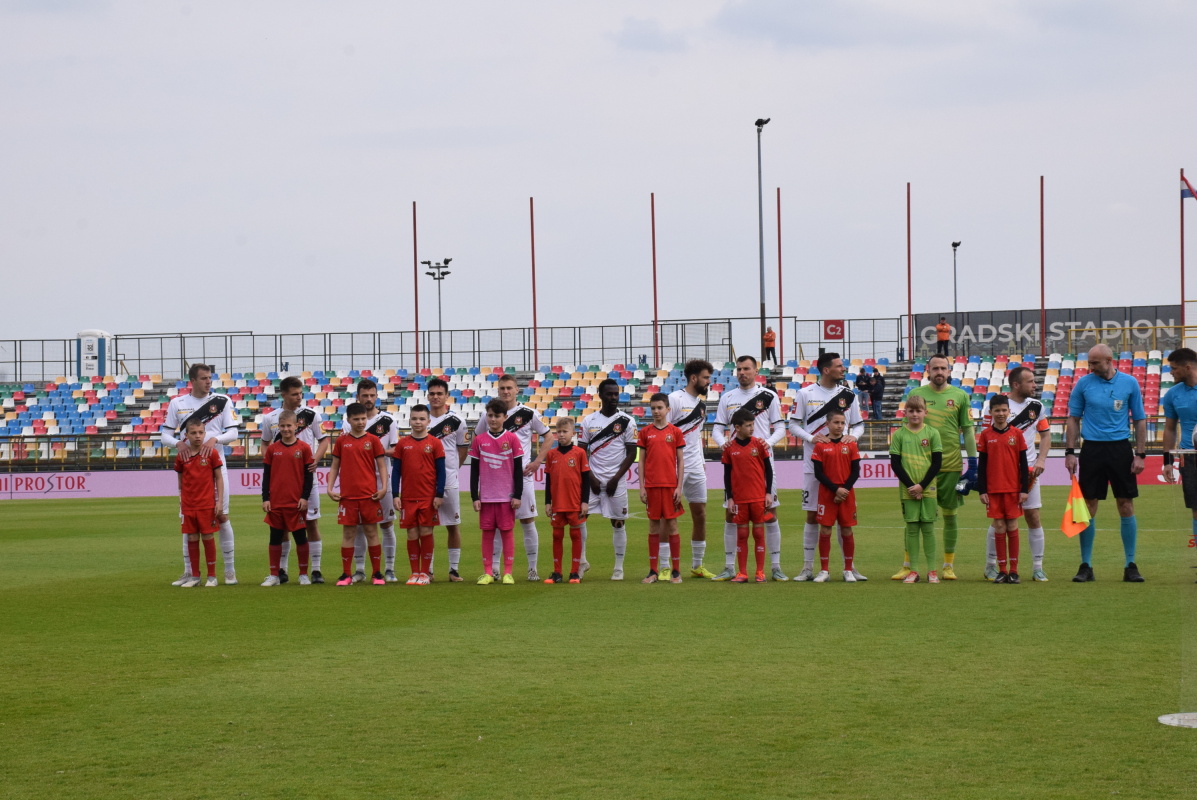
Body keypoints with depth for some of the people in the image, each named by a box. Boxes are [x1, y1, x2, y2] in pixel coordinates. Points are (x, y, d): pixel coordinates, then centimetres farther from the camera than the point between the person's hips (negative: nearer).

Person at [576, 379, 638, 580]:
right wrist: (591, 478, -5)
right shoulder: (589, 420, 5)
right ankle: (582, 561, 6)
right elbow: (582, 452, 6)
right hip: (592, 479, 2)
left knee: (618, 523, 2)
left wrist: (616, 479, -9)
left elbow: (632, 453, -2)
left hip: (616, 482, -2)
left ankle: (619, 568, 10)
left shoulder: (627, 421, -1)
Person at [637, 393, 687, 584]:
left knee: (671, 525, 1)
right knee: (653, 526, 4)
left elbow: (680, 461, 3)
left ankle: (676, 571, 7)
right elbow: (642, 461, 7)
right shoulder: (645, 432, 6)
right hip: (651, 486, 1)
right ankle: (653, 571, 8)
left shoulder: (675, 432, 3)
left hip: (670, 485, -1)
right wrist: (642, 487, 1)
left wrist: (679, 487, -3)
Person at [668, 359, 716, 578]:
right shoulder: (675, 399, -10)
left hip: (695, 467, 8)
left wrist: (701, 461, 18)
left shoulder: (701, 402, 14)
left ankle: (697, 566, 17)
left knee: (700, 514, 8)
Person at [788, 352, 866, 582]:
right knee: (812, 515, 3)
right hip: (813, 460, -2)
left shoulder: (848, 395, 7)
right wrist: (811, 438, -13)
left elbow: (859, 424, 12)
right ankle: (808, 567, 9)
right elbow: (794, 424, 4)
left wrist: (853, 436, -10)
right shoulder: (805, 394, 1)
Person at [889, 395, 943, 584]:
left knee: (928, 528, 1)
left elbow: (937, 463, 0)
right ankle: (912, 570, 5)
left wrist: (922, 485, -9)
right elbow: (895, 464, 0)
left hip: (928, 489, 0)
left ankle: (932, 570, 5)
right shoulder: (899, 434, 2)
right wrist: (910, 485, -10)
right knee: (911, 529, 2)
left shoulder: (932, 433, 1)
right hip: (907, 489, 0)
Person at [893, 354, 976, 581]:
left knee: (950, 513, 5)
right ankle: (907, 565, 6)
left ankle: (949, 565, 14)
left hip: (951, 465, 0)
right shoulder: (916, 394, 6)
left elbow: (968, 431, 6)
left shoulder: (960, 396, 4)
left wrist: (973, 464, 2)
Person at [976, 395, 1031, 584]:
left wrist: (1024, 489, -2)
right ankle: (1002, 570, 7)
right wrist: (982, 490, 0)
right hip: (993, 490, 0)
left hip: (1013, 489, 0)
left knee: (1012, 527, 1)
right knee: (999, 528, 2)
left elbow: (1023, 464, 4)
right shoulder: (985, 435, 4)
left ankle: (1013, 570, 6)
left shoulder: (1016, 434, 2)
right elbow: (981, 465, 5)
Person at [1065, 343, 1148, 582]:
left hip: (1120, 449, 0)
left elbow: (1140, 420, 6)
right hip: (1092, 449, 0)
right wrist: (1070, 452, 0)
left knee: (1126, 507, 1)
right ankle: (1086, 566, 7)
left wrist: (1140, 454, -1)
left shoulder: (1130, 383, 1)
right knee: (1088, 507, 0)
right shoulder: (1083, 384, 1)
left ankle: (1130, 566, 8)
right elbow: (1073, 419, 8)